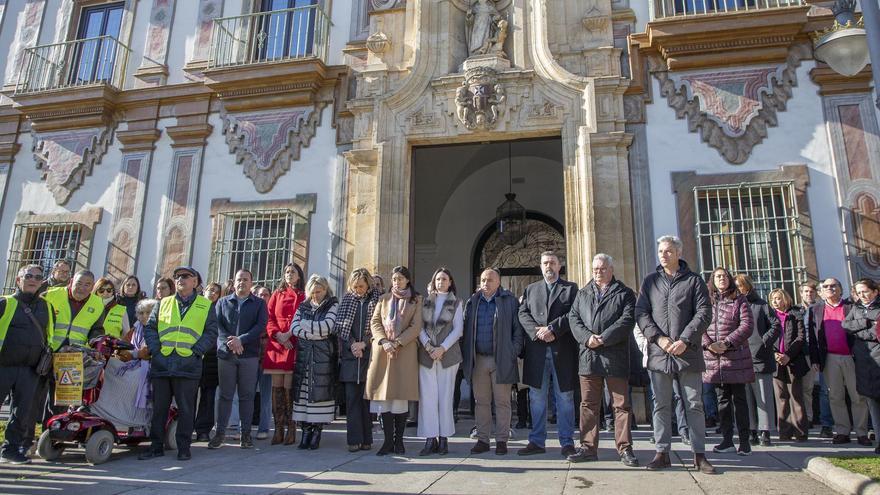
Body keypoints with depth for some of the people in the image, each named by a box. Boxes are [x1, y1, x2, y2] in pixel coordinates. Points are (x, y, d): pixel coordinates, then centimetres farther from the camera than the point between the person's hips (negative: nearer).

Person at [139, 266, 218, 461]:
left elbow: (211, 333, 3)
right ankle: (156, 445, 19)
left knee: (186, 408, 2)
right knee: (159, 406, 9)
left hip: (188, 364, -3)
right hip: (161, 363, 3)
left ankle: (184, 446, 12)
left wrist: (195, 351, -9)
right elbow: (149, 328, 12)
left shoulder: (206, 306, 8)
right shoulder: (163, 303, 17)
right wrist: (155, 349, -2)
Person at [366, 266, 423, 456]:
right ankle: (388, 440, 5)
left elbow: (416, 326, -1)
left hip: (405, 350, -2)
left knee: (401, 395, -4)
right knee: (383, 394, -1)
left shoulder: (416, 300, 8)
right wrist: (384, 341, -9)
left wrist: (397, 343, -12)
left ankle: (399, 440, 6)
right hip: (382, 350, 2)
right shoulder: (383, 299, 17)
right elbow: (374, 322, 8)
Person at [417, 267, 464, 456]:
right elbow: (420, 327, 7)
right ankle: (430, 439, 2)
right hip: (426, 354, 2)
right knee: (427, 396, -3)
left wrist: (442, 348, -10)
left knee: (445, 396, 0)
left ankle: (444, 438, 7)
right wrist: (427, 346, -9)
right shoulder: (426, 302, 14)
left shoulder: (456, 303, 9)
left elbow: (458, 329, 1)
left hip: (448, 354, -1)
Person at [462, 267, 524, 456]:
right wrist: (465, 356, 4)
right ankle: (482, 440, 17)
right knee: (481, 402, 8)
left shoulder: (510, 301, 1)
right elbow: (465, 331, 12)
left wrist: (513, 353, -9)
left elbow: (518, 329, -1)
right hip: (478, 360, 3)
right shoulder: (472, 302, 11)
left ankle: (501, 440, 12)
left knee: (502, 402, 3)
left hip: (501, 360, -3)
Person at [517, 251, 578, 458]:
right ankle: (537, 441, 15)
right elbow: (523, 314, 6)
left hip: (563, 350, -2)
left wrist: (552, 329, -14)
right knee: (537, 398, 7)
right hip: (536, 350, 2)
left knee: (565, 398, 3)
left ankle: (567, 442, 11)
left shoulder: (571, 288, 10)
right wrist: (538, 332, -10)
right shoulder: (531, 289, 18)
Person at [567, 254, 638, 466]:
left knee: (621, 404, 2)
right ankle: (588, 448, 15)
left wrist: (603, 339, -16)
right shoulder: (582, 294, 18)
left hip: (615, 356, -3)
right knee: (588, 404, 7)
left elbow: (627, 319, -7)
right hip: (588, 356, 3)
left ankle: (625, 449, 11)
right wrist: (587, 337, -10)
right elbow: (573, 318, 8)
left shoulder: (625, 293, 6)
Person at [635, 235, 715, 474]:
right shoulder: (650, 281, 11)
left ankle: (699, 455, 13)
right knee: (661, 405, 7)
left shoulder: (694, 280, 5)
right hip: (658, 353, 2)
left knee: (694, 405, 5)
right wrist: (659, 338, -10)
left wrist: (685, 340, -13)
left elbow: (704, 313, -3)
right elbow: (641, 313, 4)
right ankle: (662, 453, 14)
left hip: (688, 352, -2)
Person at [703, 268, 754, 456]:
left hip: (736, 357, -3)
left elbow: (747, 326, -7)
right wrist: (709, 345, -13)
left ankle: (744, 441, 9)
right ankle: (727, 441, 15)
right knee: (723, 399, 8)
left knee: (739, 399, 2)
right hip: (714, 359, 3)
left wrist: (726, 343, -15)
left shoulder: (739, 300, 2)